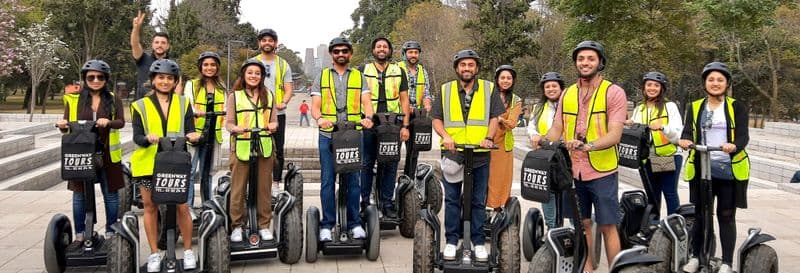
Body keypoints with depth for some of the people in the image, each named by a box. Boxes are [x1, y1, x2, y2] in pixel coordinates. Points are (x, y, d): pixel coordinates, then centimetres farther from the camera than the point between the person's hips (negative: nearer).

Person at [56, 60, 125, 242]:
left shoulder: (113, 100, 5)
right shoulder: (73, 100, 6)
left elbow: (121, 122, -8)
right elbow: (66, 126, 4)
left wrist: (108, 122, -29)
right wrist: (63, 126, -19)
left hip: (106, 154, 0)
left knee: (111, 194, 5)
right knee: (79, 195, 4)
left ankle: (110, 233, 17)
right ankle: (79, 235, 15)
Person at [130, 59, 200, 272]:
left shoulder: (183, 104, 9)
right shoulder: (140, 106, 4)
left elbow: (190, 131, 2)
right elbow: (137, 137, -4)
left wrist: (193, 136, -21)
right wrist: (148, 139, -25)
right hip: (148, 163, 0)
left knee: (182, 207, -1)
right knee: (150, 207, 8)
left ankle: (188, 251, 17)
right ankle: (154, 254, 20)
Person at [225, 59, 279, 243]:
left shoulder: (268, 96, 13)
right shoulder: (234, 96, 6)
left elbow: (274, 121, 12)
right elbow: (228, 123, 3)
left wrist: (273, 126, -11)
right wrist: (235, 128, -19)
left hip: (265, 147, 2)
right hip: (242, 147, -2)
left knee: (264, 188, 4)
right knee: (238, 188, -1)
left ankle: (264, 225, 14)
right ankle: (237, 226, 11)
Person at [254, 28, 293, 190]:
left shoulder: (283, 65, 9)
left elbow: (288, 89, 4)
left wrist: (284, 102, -17)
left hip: (278, 114, 0)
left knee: (278, 151, 2)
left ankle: (275, 184, 9)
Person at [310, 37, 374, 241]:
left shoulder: (359, 77, 12)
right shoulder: (322, 76, 12)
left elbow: (366, 101, 0)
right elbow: (315, 106, 3)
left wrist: (368, 117, -22)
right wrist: (319, 118, -20)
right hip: (327, 135, 0)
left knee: (352, 180, 4)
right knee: (327, 181, 0)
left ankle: (354, 223, 12)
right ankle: (327, 224, 8)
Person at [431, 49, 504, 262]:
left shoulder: (489, 89, 7)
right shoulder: (445, 90, 9)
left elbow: (494, 117, 4)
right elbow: (437, 119, 7)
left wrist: (489, 138, -13)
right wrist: (445, 136, -11)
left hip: (480, 154, 0)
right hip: (452, 152, 0)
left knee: (479, 201, 7)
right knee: (452, 199, 5)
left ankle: (479, 242, 16)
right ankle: (451, 241, 14)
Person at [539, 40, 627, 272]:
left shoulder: (614, 92, -6)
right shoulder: (567, 94, 10)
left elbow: (615, 134, -15)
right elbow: (557, 129, 9)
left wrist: (589, 145, -32)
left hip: (602, 171, -4)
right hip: (573, 171, 5)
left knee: (607, 226, 2)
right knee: (582, 224, 14)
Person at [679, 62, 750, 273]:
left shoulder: (737, 107, 3)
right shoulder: (695, 108, 10)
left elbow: (743, 135, -8)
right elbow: (688, 132, -1)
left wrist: (734, 146, -30)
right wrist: (685, 141, -25)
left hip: (729, 169, -2)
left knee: (726, 216, 4)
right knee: (700, 214, 8)